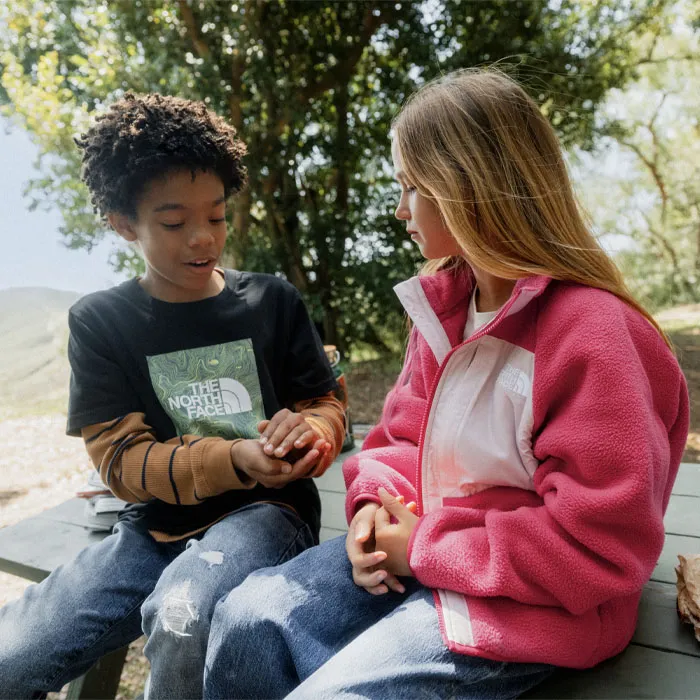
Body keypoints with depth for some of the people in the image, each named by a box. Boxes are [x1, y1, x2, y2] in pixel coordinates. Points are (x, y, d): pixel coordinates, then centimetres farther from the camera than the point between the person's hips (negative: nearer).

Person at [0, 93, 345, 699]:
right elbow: (120, 458, -4)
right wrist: (233, 460, -21)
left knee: (182, 614, -31)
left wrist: (309, 432, -19)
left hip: (264, 510, -1)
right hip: (157, 524, 2)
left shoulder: (273, 301, 3)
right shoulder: (99, 321, 4)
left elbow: (327, 406, 6)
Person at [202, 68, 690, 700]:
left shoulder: (593, 332, -22)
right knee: (247, 617, -6)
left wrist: (425, 548, -17)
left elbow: (603, 544, -20)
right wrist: (375, 505, -8)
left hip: (526, 605, -6)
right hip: (418, 547, 7)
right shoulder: (442, 302, 4)